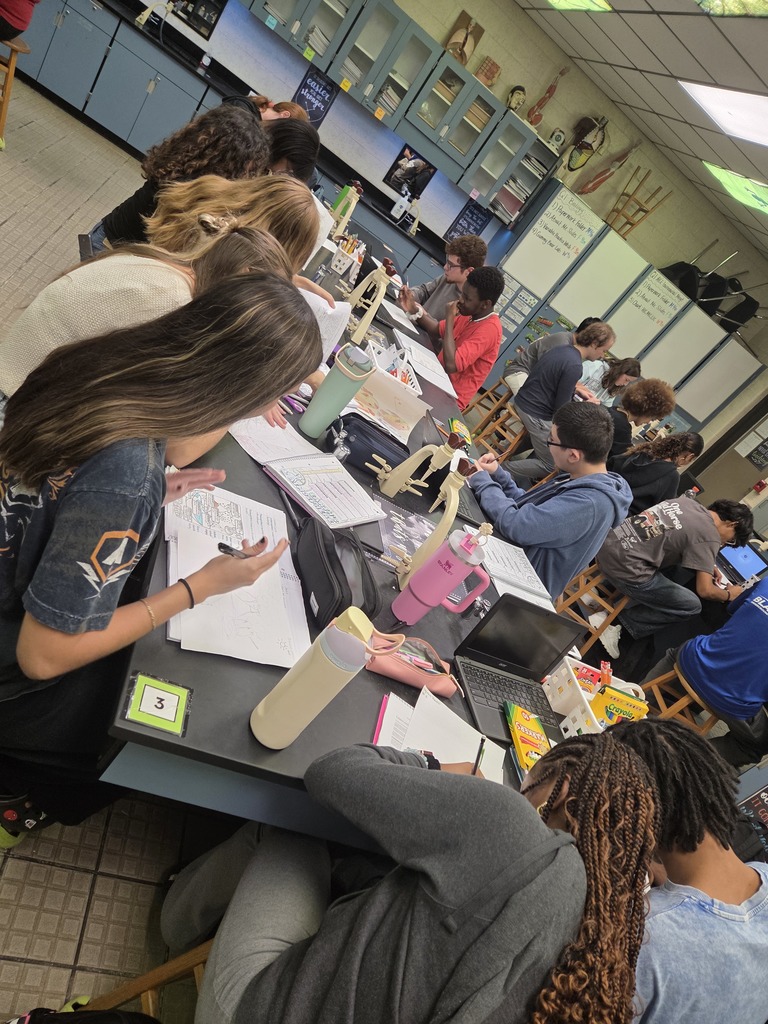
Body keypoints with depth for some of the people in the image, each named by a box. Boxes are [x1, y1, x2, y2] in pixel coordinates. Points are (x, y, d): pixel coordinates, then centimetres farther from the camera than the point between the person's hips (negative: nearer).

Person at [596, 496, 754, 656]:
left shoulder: (688, 501, 13)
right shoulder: (710, 537, -8)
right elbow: (705, 591, -5)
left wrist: (708, 565, 30)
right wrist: (729, 595, 17)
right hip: (625, 569, -8)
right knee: (692, 606, 9)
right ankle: (622, 623, 4)